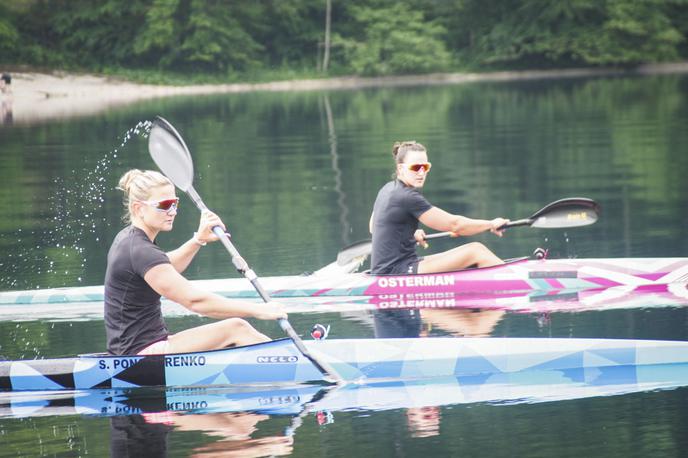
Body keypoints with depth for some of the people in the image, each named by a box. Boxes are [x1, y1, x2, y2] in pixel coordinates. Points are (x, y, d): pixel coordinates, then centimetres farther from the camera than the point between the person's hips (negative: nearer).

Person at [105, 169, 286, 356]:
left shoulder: (126, 237, 12)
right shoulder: (141, 252, -20)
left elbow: (166, 267, 33)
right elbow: (195, 300, -24)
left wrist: (198, 240, 17)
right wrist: (258, 310, -21)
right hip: (142, 352, -10)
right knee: (235, 328, -14)